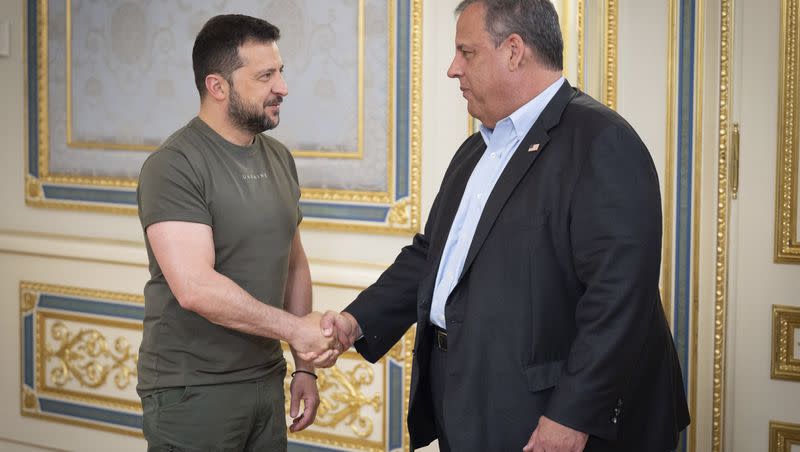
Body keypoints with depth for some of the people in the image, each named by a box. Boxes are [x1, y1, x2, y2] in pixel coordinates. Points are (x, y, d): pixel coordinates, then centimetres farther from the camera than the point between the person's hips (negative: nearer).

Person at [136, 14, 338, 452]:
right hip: (192, 394, -6)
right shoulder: (173, 166, -15)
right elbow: (195, 288, -24)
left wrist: (303, 365, 13)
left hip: (266, 383, 6)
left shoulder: (279, 158, 9)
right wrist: (295, 328, -19)